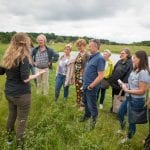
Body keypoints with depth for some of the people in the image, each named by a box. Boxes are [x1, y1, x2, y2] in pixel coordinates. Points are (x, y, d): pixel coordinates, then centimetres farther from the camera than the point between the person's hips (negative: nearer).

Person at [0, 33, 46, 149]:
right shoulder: (23, 57, -20)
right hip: (22, 95, -7)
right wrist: (38, 74, -10)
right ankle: (19, 145, 23)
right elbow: (25, 79, -23)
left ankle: (9, 138, 44)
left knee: (12, 115, 25)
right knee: (21, 121, 9)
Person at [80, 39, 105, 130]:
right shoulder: (92, 57, 6)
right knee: (86, 102, 25)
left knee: (92, 105, 9)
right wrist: (86, 84, 13)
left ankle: (94, 120, 31)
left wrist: (91, 86, -18)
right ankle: (87, 115, 47)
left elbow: (100, 76, -25)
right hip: (86, 85, 9)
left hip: (91, 87, -9)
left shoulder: (99, 58, -22)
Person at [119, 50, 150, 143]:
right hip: (129, 98, 8)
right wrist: (126, 85, -3)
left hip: (137, 101, -8)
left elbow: (142, 91, -24)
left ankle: (129, 137, 36)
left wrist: (127, 90, -19)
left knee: (131, 120, 11)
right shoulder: (135, 70, 3)